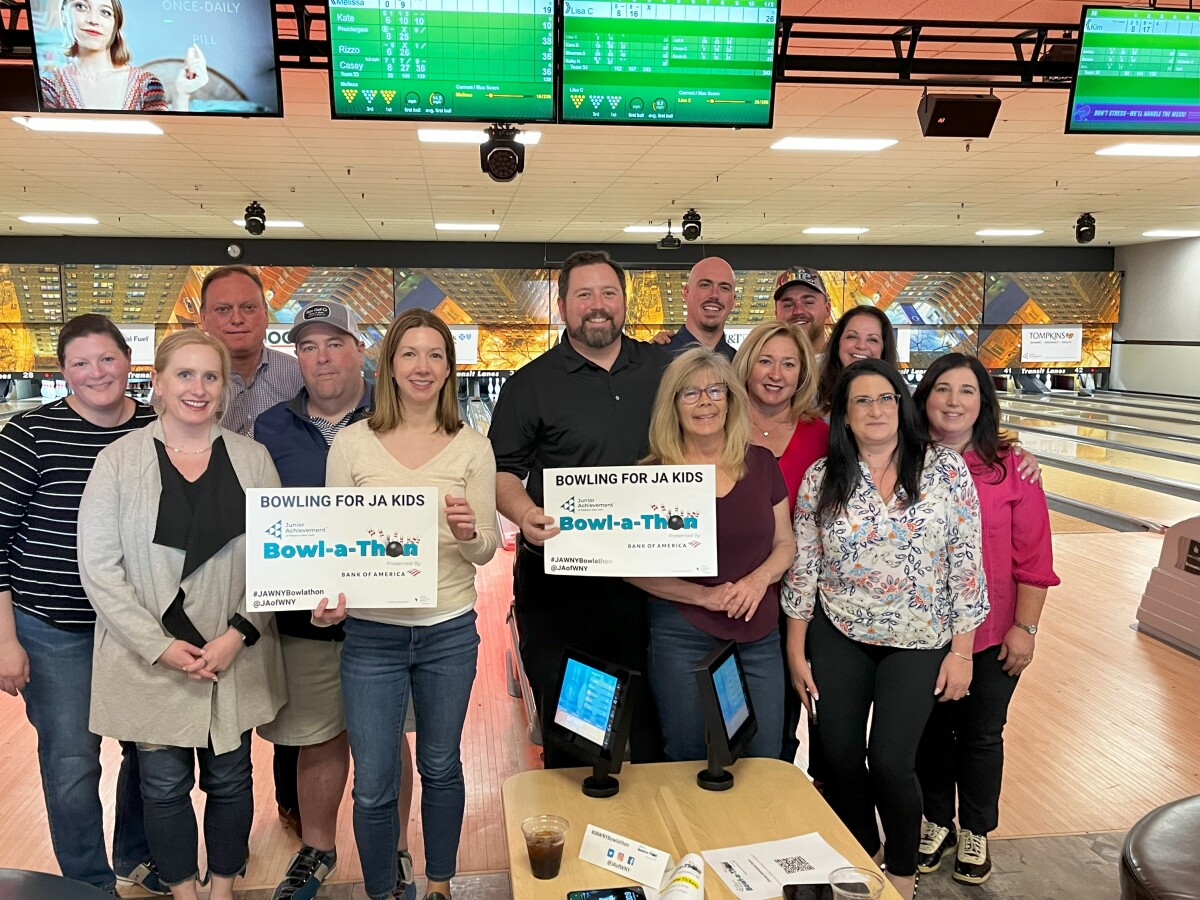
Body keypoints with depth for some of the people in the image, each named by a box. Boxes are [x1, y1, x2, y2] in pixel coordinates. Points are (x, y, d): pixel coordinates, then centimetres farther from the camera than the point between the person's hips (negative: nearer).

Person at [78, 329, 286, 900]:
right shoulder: (119, 459, -5)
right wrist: (160, 646, -12)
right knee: (165, 785, 12)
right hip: (148, 661, -1)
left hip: (236, 658, 2)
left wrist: (238, 634, -11)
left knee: (230, 779, 15)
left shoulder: (252, 459, -1)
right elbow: (98, 566, -7)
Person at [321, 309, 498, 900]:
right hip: (372, 633, -1)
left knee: (441, 767, 19)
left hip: (450, 631, 1)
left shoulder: (472, 447, -2)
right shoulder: (352, 442, -4)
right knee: (373, 787, 7)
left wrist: (468, 532, -25)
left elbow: (486, 551, -2)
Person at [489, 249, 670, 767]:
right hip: (558, 582, -2)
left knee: (650, 719, 13)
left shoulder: (663, 369, 8)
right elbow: (502, 470, -1)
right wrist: (526, 514, -21)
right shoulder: (531, 385, 0)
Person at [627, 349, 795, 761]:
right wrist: (704, 595, -15)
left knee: (764, 761, 12)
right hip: (682, 638, -3)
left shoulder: (761, 463, 4)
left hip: (759, 637, 3)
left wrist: (760, 577, -9)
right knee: (687, 765, 12)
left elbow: (785, 543, 11)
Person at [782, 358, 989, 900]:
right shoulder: (821, 479, -4)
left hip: (918, 641, -2)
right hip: (839, 636, 2)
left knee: (889, 761, -5)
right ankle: (861, 856, 36)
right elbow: (803, 569, 0)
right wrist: (796, 653, 1)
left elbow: (966, 564, -5)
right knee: (838, 758, 5)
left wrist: (961, 651, -5)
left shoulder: (946, 469, -7)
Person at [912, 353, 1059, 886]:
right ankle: (938, 823, 40)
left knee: (981, 737, 16)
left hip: (990, 637, -1)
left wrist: (1025, 627, -7)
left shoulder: (1011, 467, -10)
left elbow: (1034, 557, -7)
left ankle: (976, 832, 38)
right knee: (931, 733, 18)